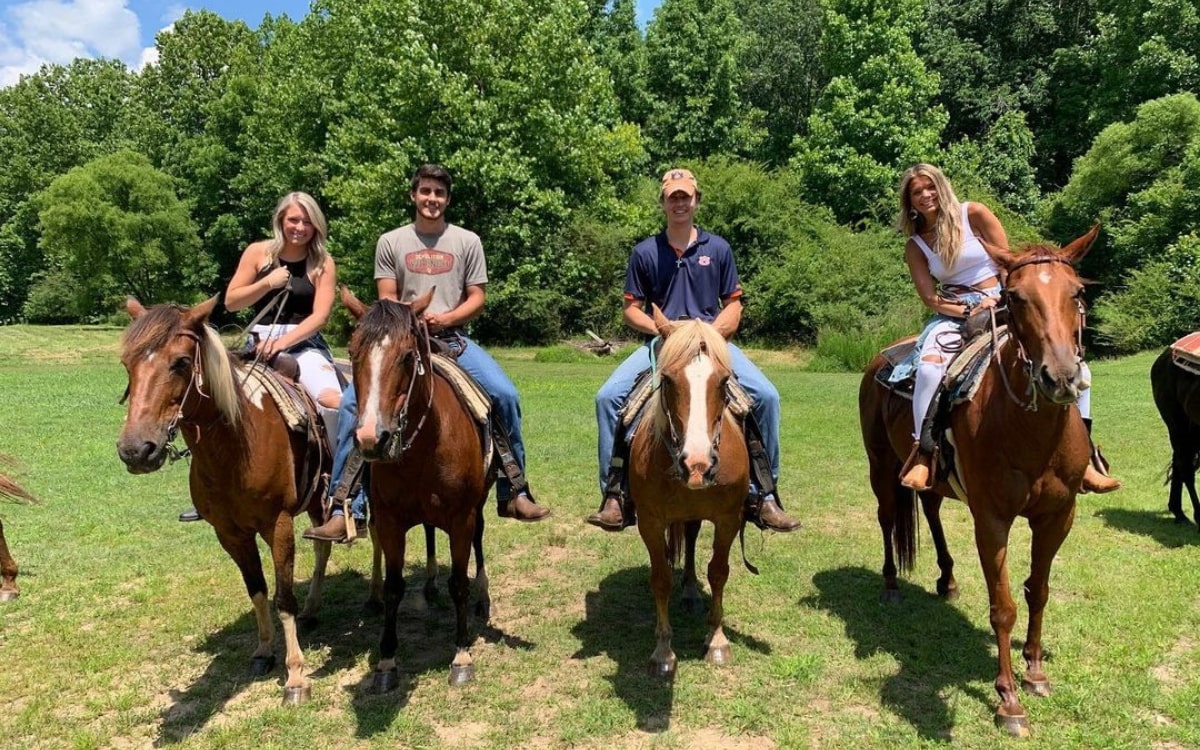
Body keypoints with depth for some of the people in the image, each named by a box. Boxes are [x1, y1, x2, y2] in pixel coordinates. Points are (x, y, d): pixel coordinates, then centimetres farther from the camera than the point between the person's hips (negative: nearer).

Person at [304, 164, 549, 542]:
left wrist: (445, 318, -12)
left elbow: (477, 298, 6)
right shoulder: (390, 241, 10)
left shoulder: (467, 241, 9)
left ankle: (513, 493, -6)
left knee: (505, 394, -23)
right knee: (352, 402, -19)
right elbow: (386, 300, 8)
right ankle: (345, 509, -12)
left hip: (453, 339, 0)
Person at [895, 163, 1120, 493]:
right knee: (929, 366, -35)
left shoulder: (973, 214, 1)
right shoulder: (914, 246, 5)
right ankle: (921, 453, -28)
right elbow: (929, 297, -2)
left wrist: (997, 301, -9)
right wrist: (967, 310, -17)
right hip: (954, 314, -1)